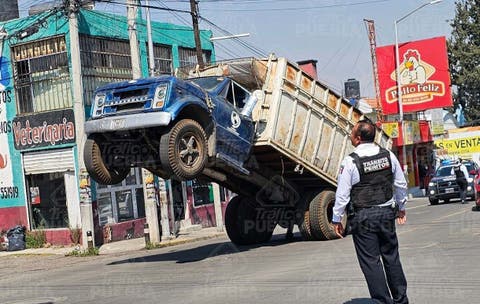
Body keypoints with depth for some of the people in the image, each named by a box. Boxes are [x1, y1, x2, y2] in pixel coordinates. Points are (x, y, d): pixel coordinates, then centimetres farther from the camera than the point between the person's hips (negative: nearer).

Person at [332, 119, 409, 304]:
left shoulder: (350, 162, -11)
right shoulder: (389, 156, 3)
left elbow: (342, 194, -9)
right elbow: (401, 184, 13)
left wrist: (336, 219, 1)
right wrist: (401, 207, 26)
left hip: (363, 217, -5)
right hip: (387, 212, 5)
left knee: (370, 261, 2)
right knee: (391, 257, 15)